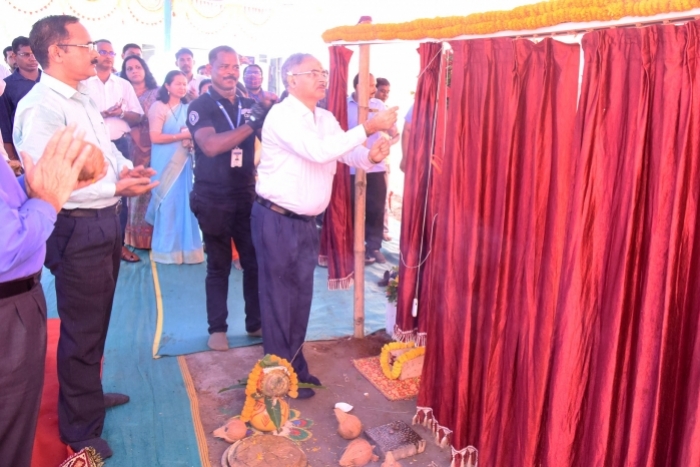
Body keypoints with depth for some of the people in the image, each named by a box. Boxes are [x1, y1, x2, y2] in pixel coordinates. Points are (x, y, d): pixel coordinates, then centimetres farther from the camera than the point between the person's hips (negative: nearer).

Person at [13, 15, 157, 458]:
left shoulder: (83, 99, 12)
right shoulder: (40, 107, -19)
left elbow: (106, 147, 20)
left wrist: (127, 167, 0)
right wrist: (115, 186, -23)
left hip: (105, 221, 9)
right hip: (77, 229, -9)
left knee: (98, 321, 23)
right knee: (83, 331, 5)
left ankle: (89, 392, 45)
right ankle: (81, 428, 25)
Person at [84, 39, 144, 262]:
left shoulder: (124, 85, 12)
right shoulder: (83, 83, 0)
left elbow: (138, 118, 7)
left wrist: (122, 112, -12)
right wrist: (103, 114, -17)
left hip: (121, 144, 3)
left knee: (121, 194, 7)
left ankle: (119, 242, 17)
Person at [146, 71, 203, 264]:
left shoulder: (187, 108, 11)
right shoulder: (158, 107, -5)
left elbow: (193, 133, 16)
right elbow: (155, 137, -12)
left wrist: (192, 139, -7)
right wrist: (182, 136, -14)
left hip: (183, 160, 5)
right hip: (165, 161, -4)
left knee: (183, 201, 4)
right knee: (167, 203, 1)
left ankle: (185, 247, 13)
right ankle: (166, 249, 12)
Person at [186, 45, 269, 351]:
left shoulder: (249, 105, 8)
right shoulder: (200, 106, -6)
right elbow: (210, 145, -24)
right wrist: (250, 124, -30)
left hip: (247, 195, 4)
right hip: (213, 199, -3)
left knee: (255, 261, 7)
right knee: (219, 266, 7)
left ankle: (256, 322, 22)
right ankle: (217, 328, 20)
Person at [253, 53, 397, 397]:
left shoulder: (326, 119, 10)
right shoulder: (282, 115, -16)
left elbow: (349, 153, 3)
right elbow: (318, 151, -30)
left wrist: (371, 155, -20)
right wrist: (368, 128, -29)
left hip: (306, 222, 8)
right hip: (277, 220, -8)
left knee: (301, 296, 15)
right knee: (279, 297, 4)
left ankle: (295, 367, 31)